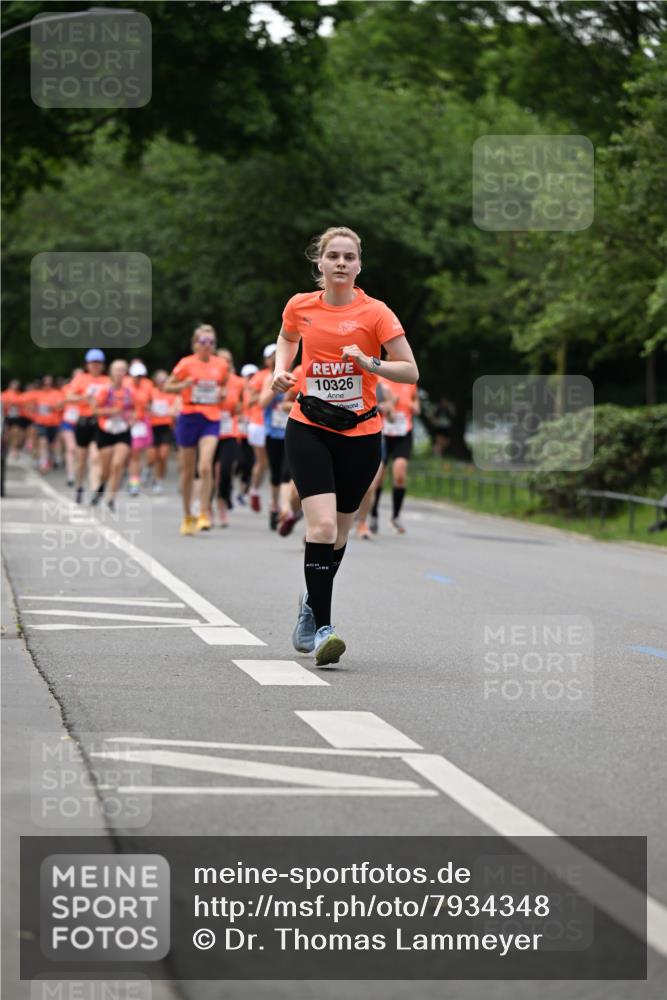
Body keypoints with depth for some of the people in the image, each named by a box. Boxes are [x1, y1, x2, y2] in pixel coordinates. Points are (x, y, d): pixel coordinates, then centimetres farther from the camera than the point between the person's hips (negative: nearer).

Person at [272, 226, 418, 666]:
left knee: (338, 534, 11)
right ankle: (321, 628, -17)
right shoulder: (300, 306, 1)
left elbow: (410, 371, -7)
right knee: (322, 523, -18)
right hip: (309, 428, 0)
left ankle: (312, 604, 38)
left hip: (360, 434, 0)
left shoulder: (375, 313, -7)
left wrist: (370, 362, -23)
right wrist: (281, 370, 6)